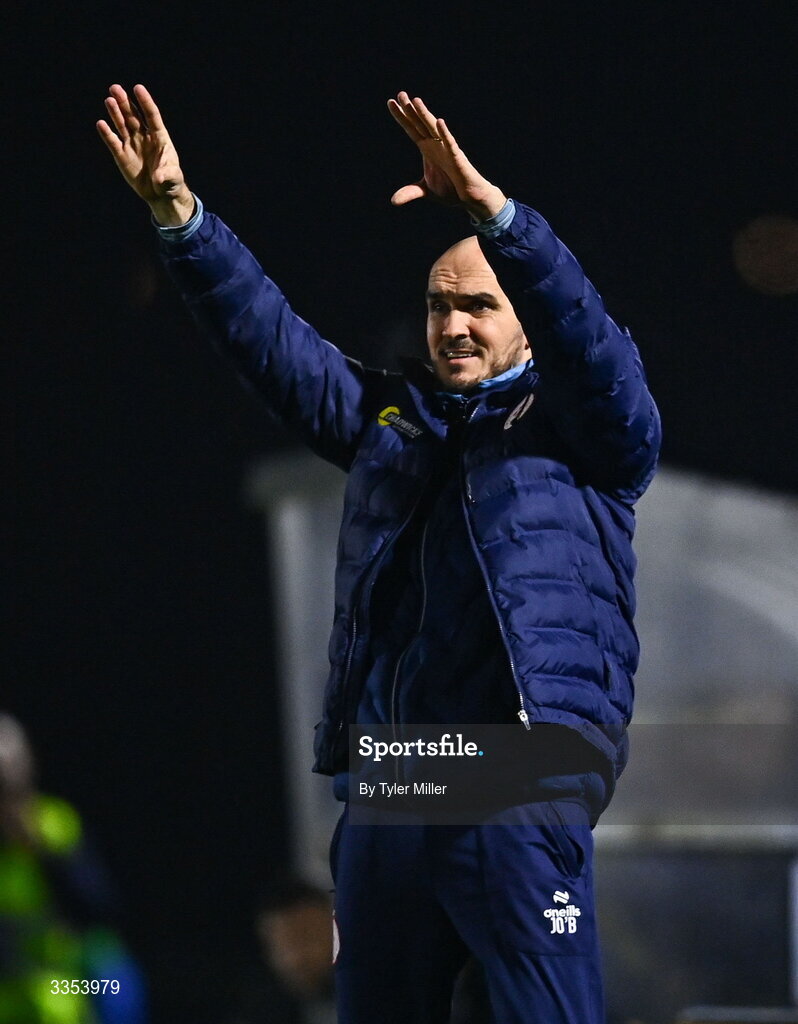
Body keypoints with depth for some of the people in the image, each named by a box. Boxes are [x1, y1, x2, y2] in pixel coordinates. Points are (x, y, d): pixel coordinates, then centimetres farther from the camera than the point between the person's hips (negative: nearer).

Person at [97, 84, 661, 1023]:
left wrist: (489, 209, -28)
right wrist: (176, 212, 1)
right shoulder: (390, 417, 21)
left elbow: (583, 330, -13)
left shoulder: (580, 427, 7)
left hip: (519, 799, -5)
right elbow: (267, 335, 14)